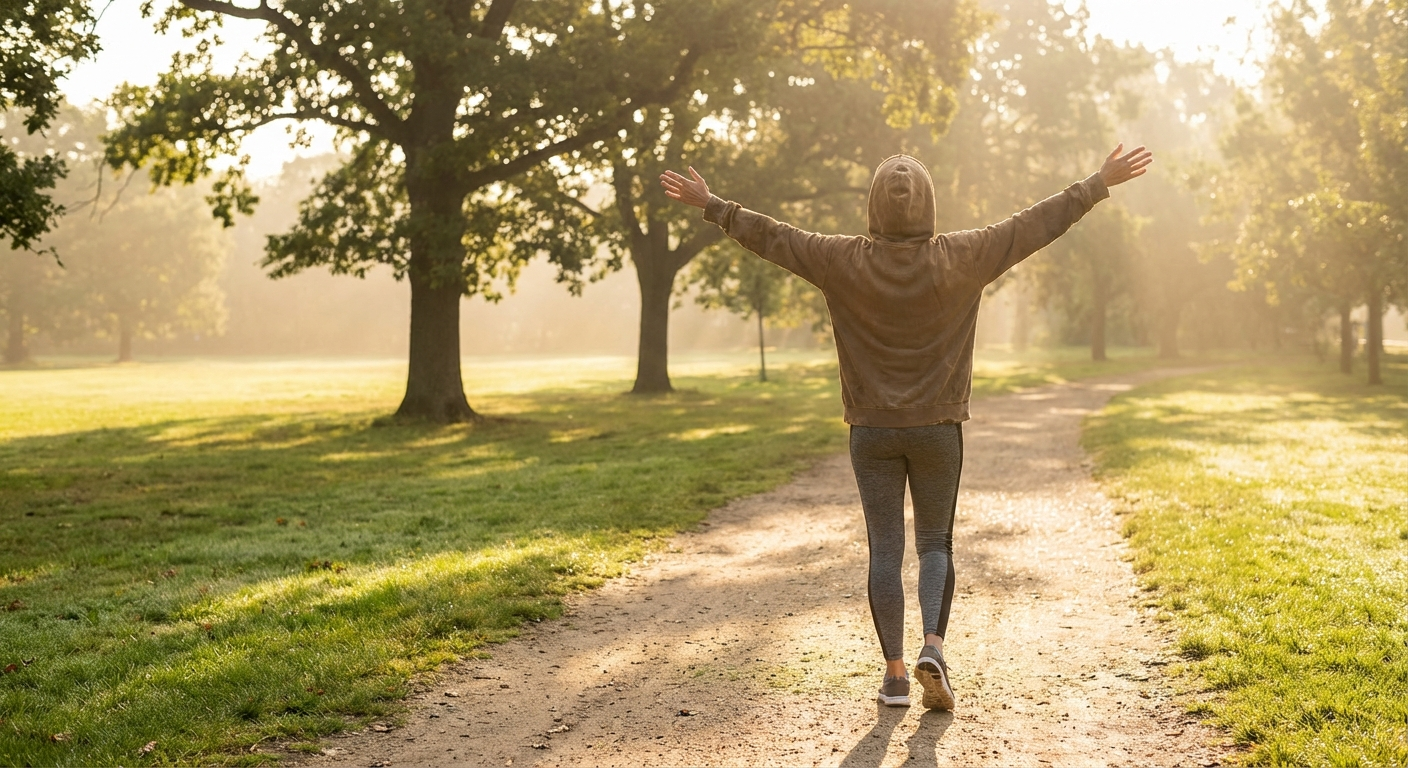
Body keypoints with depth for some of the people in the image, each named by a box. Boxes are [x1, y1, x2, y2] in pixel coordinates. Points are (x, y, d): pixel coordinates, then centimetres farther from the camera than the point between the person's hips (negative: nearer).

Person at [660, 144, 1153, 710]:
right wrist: (1101, 183, 6)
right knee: (935, 544, 12)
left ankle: (895, 674, 10)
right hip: (938, 429, 0)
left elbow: (772, 237, 0)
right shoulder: (958, 259, -9)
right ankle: (933, 648, -8)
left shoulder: (846, 261, -8)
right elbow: (1037, 224, -3)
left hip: (873, 431, 0)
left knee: (884, 551, 7)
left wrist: (709, 205, 13)